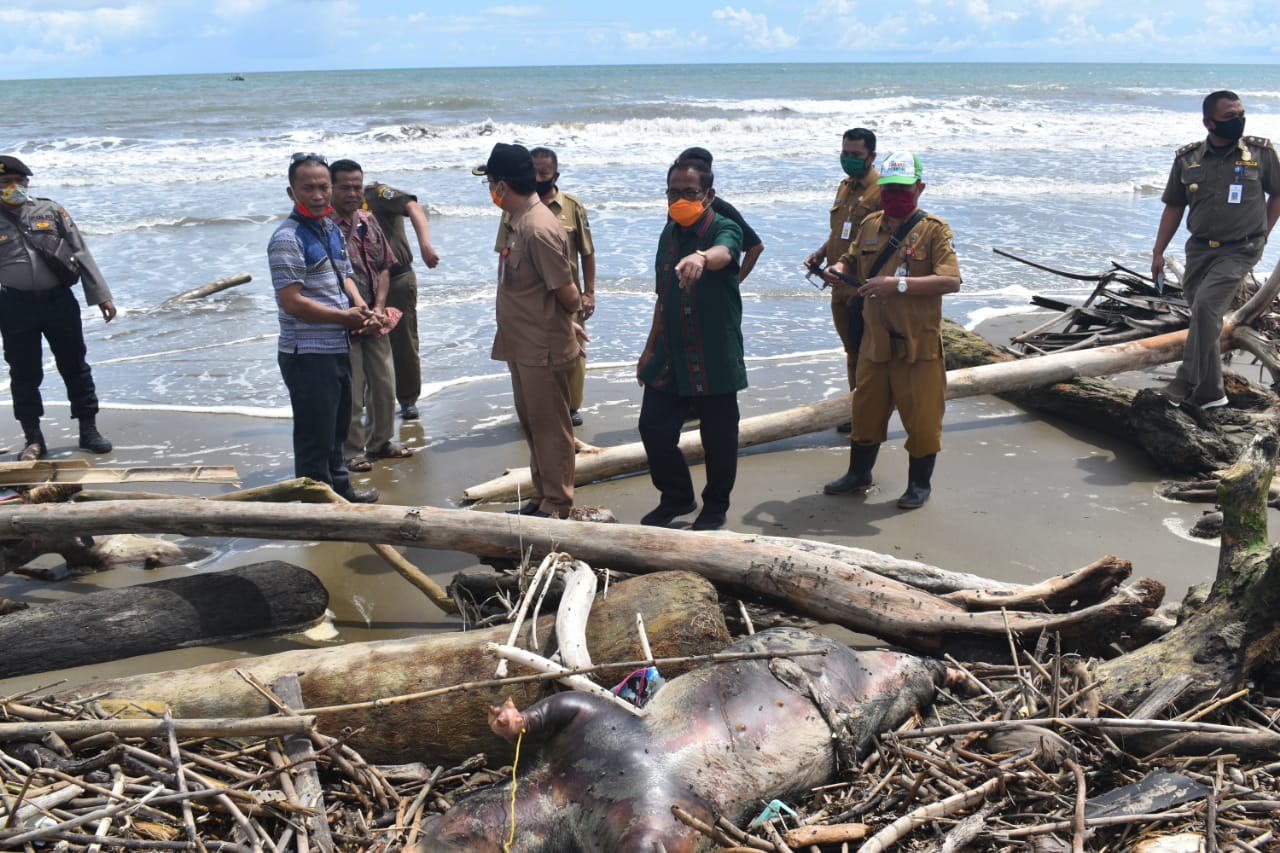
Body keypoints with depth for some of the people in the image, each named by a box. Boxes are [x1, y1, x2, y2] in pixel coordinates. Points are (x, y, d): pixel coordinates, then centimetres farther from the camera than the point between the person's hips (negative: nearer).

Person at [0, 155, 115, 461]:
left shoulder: (51, 211, 5)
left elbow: (81, 253, 6)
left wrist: (100, 295, 2)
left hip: (59, 301, 1)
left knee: (75, 367, 7)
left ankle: (88, 430, 18)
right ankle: (33, 439, 17)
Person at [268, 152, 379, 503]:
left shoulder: (332, 229, 11)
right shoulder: (288, 239, -17)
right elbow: (292, 302, -22)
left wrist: (361, 307, 0)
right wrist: (344, 316, -16)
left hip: (337, 348, 9)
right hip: (307, 354, -9)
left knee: (337, 429, 24)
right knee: (314, 438, 1)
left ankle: (341, 490, 40)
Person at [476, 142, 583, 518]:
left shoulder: (538, 229, -22)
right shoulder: (520, 222, 9)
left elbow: (569, 296, -19)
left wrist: (565, 320, -2)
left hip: (544, 350, -10)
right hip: (524, 346, 10)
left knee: (550, 427, 2)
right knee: (532, 424, 18)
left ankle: (557, 508, 13)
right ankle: (544, 497, 31)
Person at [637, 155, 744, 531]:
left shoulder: (724, 229, -10)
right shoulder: (669, 235, 10)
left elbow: (722, 253, -37)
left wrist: (701, 258, -61)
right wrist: (650, 348, 20)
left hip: (715, 360, -6)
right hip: (669, 358, 6)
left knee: (718, 438, 4)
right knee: (654, 428, 4)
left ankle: (715, 507, 27)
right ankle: (677, 498, 26)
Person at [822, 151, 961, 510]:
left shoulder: (934, 230, -9)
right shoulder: (870, 225, 9)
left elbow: (950, 281, -20)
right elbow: (851, 260, 21)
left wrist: (897, 284, -26)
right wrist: (837, 270, -4)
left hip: (918, 345, -5)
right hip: (875, 341, 5)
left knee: (921, 416, 3)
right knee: (866, 409, 16)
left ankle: (919, 484, 20)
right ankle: (859, 475, 32)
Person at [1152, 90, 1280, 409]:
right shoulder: (1187, 159, 1)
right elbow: (1174, 207, 8)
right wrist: (1158, 252, 5)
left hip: (1239, 250, -4)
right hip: (1199, 248, 4)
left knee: (1205, 303, -23)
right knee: (1203, 317, 8)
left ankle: (1187, 382, -18)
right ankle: (1210, 392, 20)